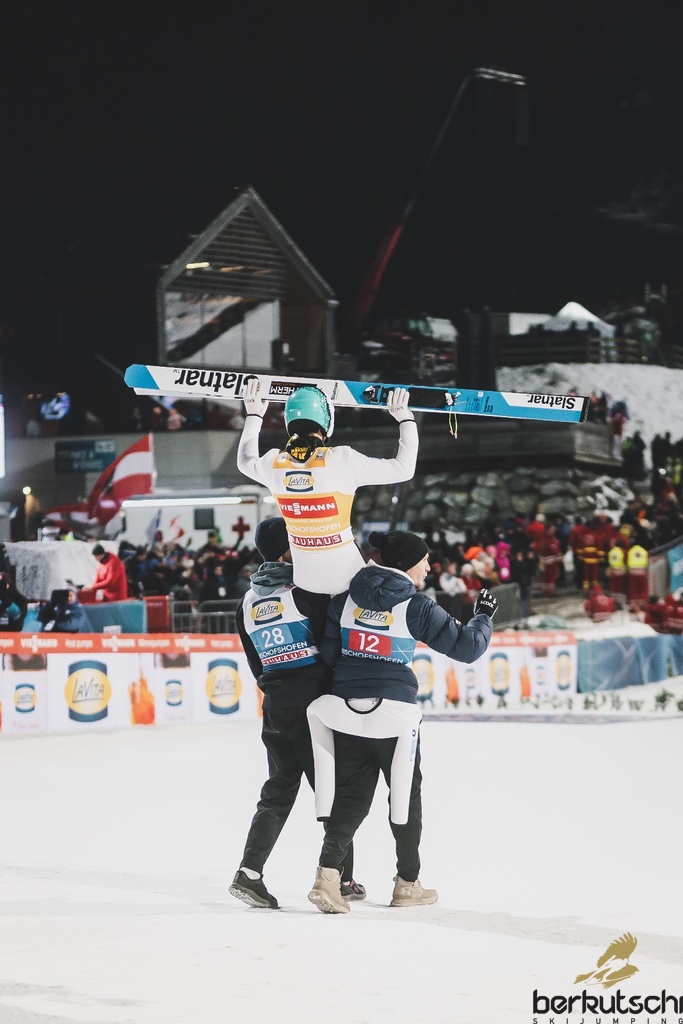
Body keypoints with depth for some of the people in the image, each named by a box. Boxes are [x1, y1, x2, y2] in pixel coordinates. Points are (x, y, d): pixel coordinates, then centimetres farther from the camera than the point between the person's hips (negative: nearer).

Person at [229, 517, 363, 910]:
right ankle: (342, 879, 8)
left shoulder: (249, 602, 10)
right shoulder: (305, 589, -11)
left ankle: (250, 871, -2)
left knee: (279, 789, 11)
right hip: (314, 702, -6)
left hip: (276, 705, 6)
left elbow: (256, 662, 14)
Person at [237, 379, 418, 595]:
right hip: (346, 575, -4)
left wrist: (253, 416, 31)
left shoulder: (274, 464, -6)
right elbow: (403, 468, -12)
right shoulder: (341, 460, -19)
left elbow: (245, 461, 20)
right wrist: (406, 419, 0)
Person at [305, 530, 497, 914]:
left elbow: (328, 652, 4)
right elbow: (466, 647, -6)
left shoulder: (347, 597, 3)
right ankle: (407, 884, 21)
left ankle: (329, 871, -9)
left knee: (352, 795, 10)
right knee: (406, 793, 13)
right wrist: (483, 617, 13)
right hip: (395, 710, -4)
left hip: (347, 709, 4)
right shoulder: (416, 607, -9)